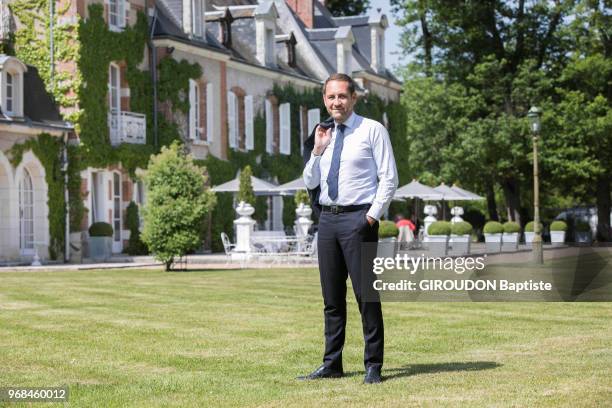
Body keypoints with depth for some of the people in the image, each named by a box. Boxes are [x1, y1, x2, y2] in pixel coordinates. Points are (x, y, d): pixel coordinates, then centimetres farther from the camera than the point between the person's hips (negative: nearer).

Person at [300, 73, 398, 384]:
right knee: (332, 297, 10)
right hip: (327, 218, 6)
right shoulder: (324, 135, 14)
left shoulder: (372, 130, -2)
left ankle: (373, 366, 3)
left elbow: (389, 178, -5)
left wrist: (372, 216, -13)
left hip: (359, 219, -6)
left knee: (366, 295, -4)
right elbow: (310, 183, 14)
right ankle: (331, 365, 17)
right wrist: (318, 150, 1)